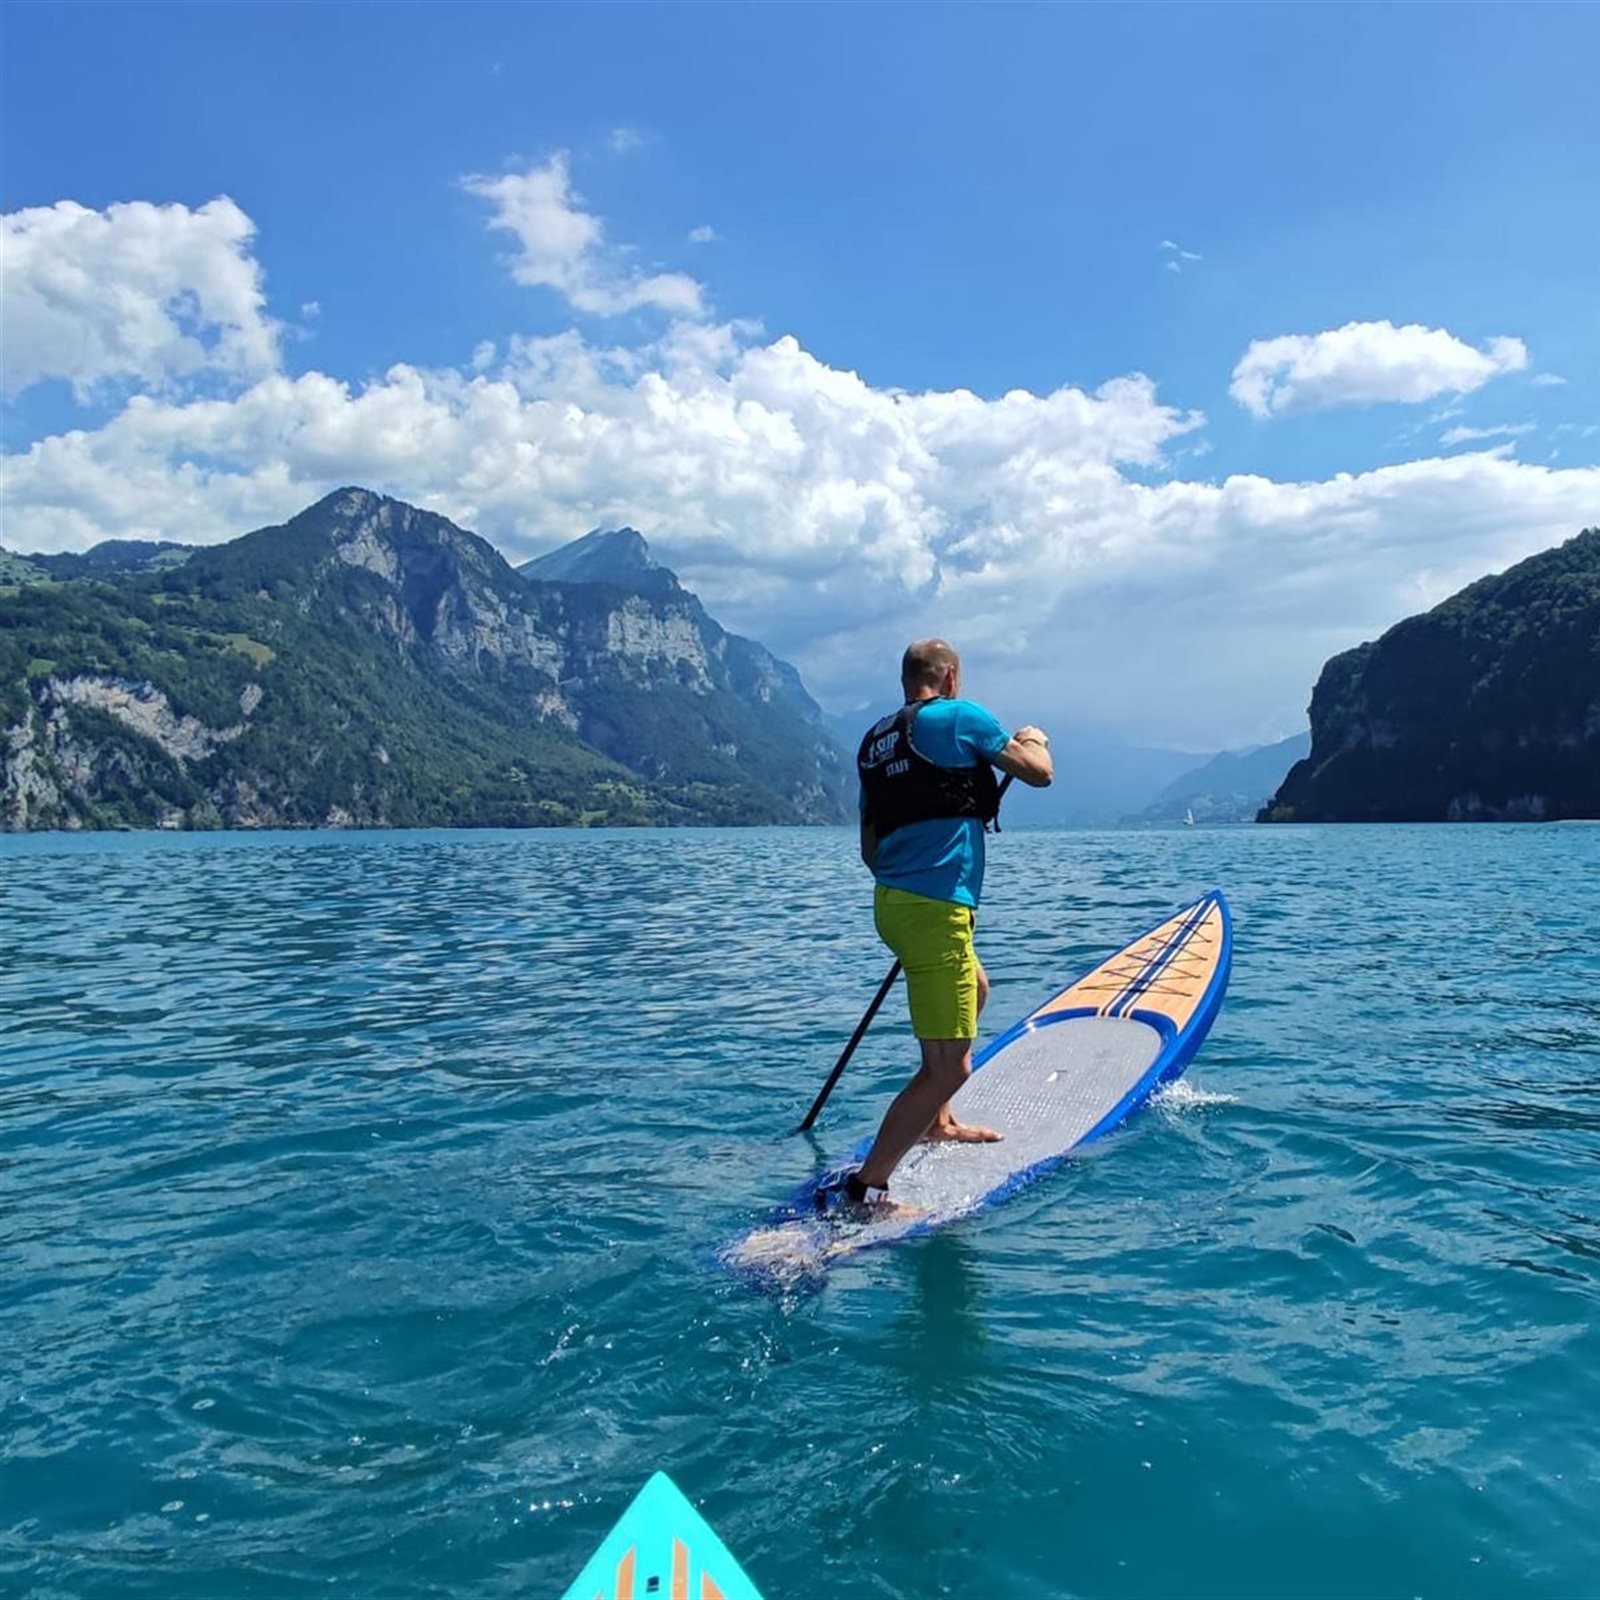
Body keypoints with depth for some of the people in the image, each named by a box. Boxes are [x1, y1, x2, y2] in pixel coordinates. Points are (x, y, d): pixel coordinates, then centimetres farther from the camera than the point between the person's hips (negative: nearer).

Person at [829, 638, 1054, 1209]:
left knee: (975, 988, 33)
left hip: (892, 900, 9)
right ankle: (865, 1187, -9)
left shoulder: (875, 740, 17)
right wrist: (1034, 739, 23)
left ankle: (935, 1122, 37)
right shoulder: (961, 715, -4)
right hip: (935, 909, -9)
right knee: (948, 1067, -8)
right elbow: (1040, 773, 2)